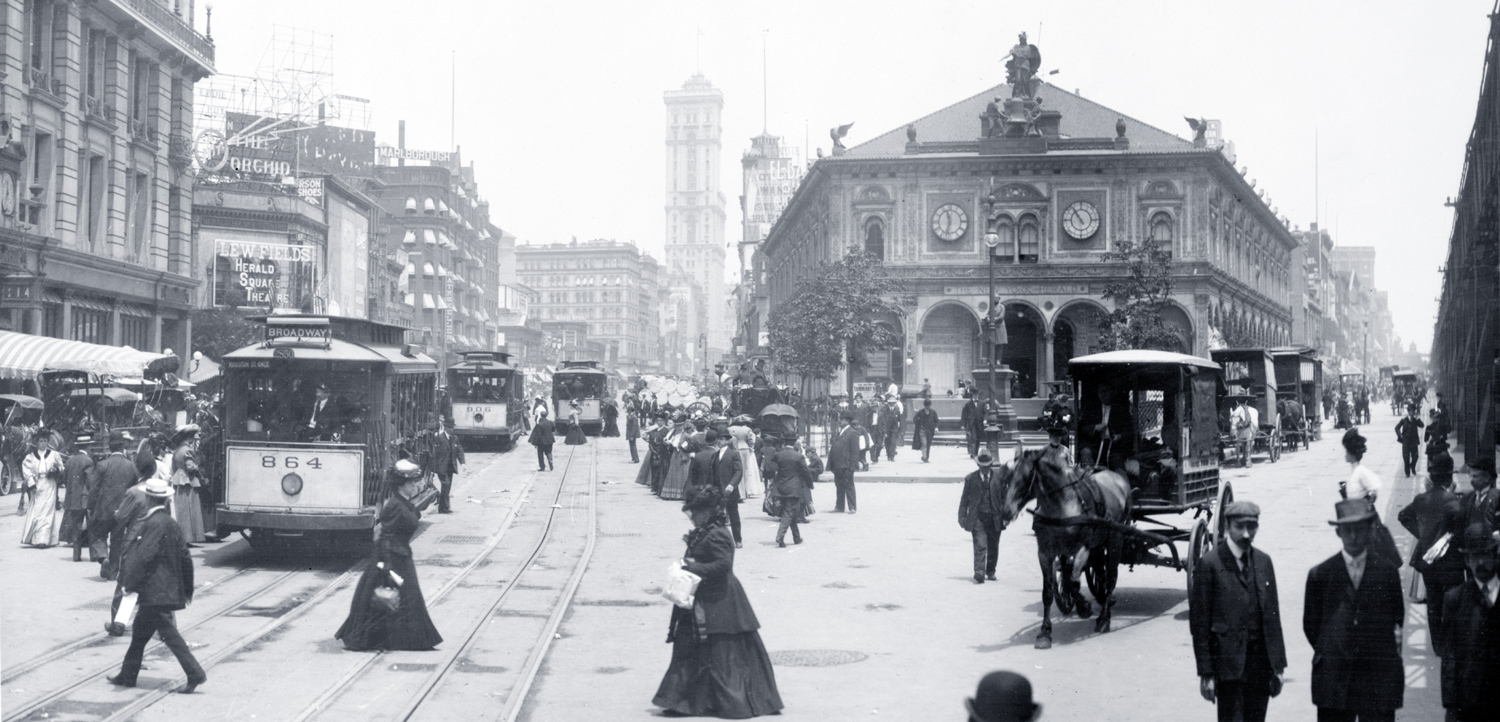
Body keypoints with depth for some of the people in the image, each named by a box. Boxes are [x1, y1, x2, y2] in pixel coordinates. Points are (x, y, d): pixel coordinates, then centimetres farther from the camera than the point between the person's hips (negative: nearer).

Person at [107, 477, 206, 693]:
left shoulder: (154, 524, -17)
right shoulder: (170, 523, 12)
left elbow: (144, 556, -22)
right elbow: (185, 556, 15)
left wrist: (130, 584, -14)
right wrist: (188, 589, 20)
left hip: (155, 592, -10)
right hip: (168, 589, 10)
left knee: (169, 633, -7)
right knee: (140, 631, 17)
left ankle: (195, 674, -9)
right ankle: (128, 675, 25)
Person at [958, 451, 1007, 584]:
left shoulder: (998, 475, 3)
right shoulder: (970, 478, 0)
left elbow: (1004, 496, 6)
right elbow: (964, 499, 4)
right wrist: (962, 517, 1)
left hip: (994, 518, 2)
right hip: (977, 518, -2)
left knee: (993, 547, 12)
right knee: (980, 547, -12)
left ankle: (990, 572, 30)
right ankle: (979, 574, -15)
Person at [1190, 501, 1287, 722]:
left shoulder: (1263, 561, 9)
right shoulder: (1210, 564, -7)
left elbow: (1273, 614, 12)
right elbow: (1199, 622, -7)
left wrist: (1279, 666, 9)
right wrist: (1205, 673, -9)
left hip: (1262, 660, 5)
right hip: (1229, 662, -5)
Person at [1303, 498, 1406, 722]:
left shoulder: (1387, 572, 3)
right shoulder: (1320, 575, 2)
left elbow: (1397, 617, 12)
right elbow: (1310, 624, 9)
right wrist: (1327, 652, 5)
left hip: (1379, 677, 0)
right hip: (1333, 677, 0)